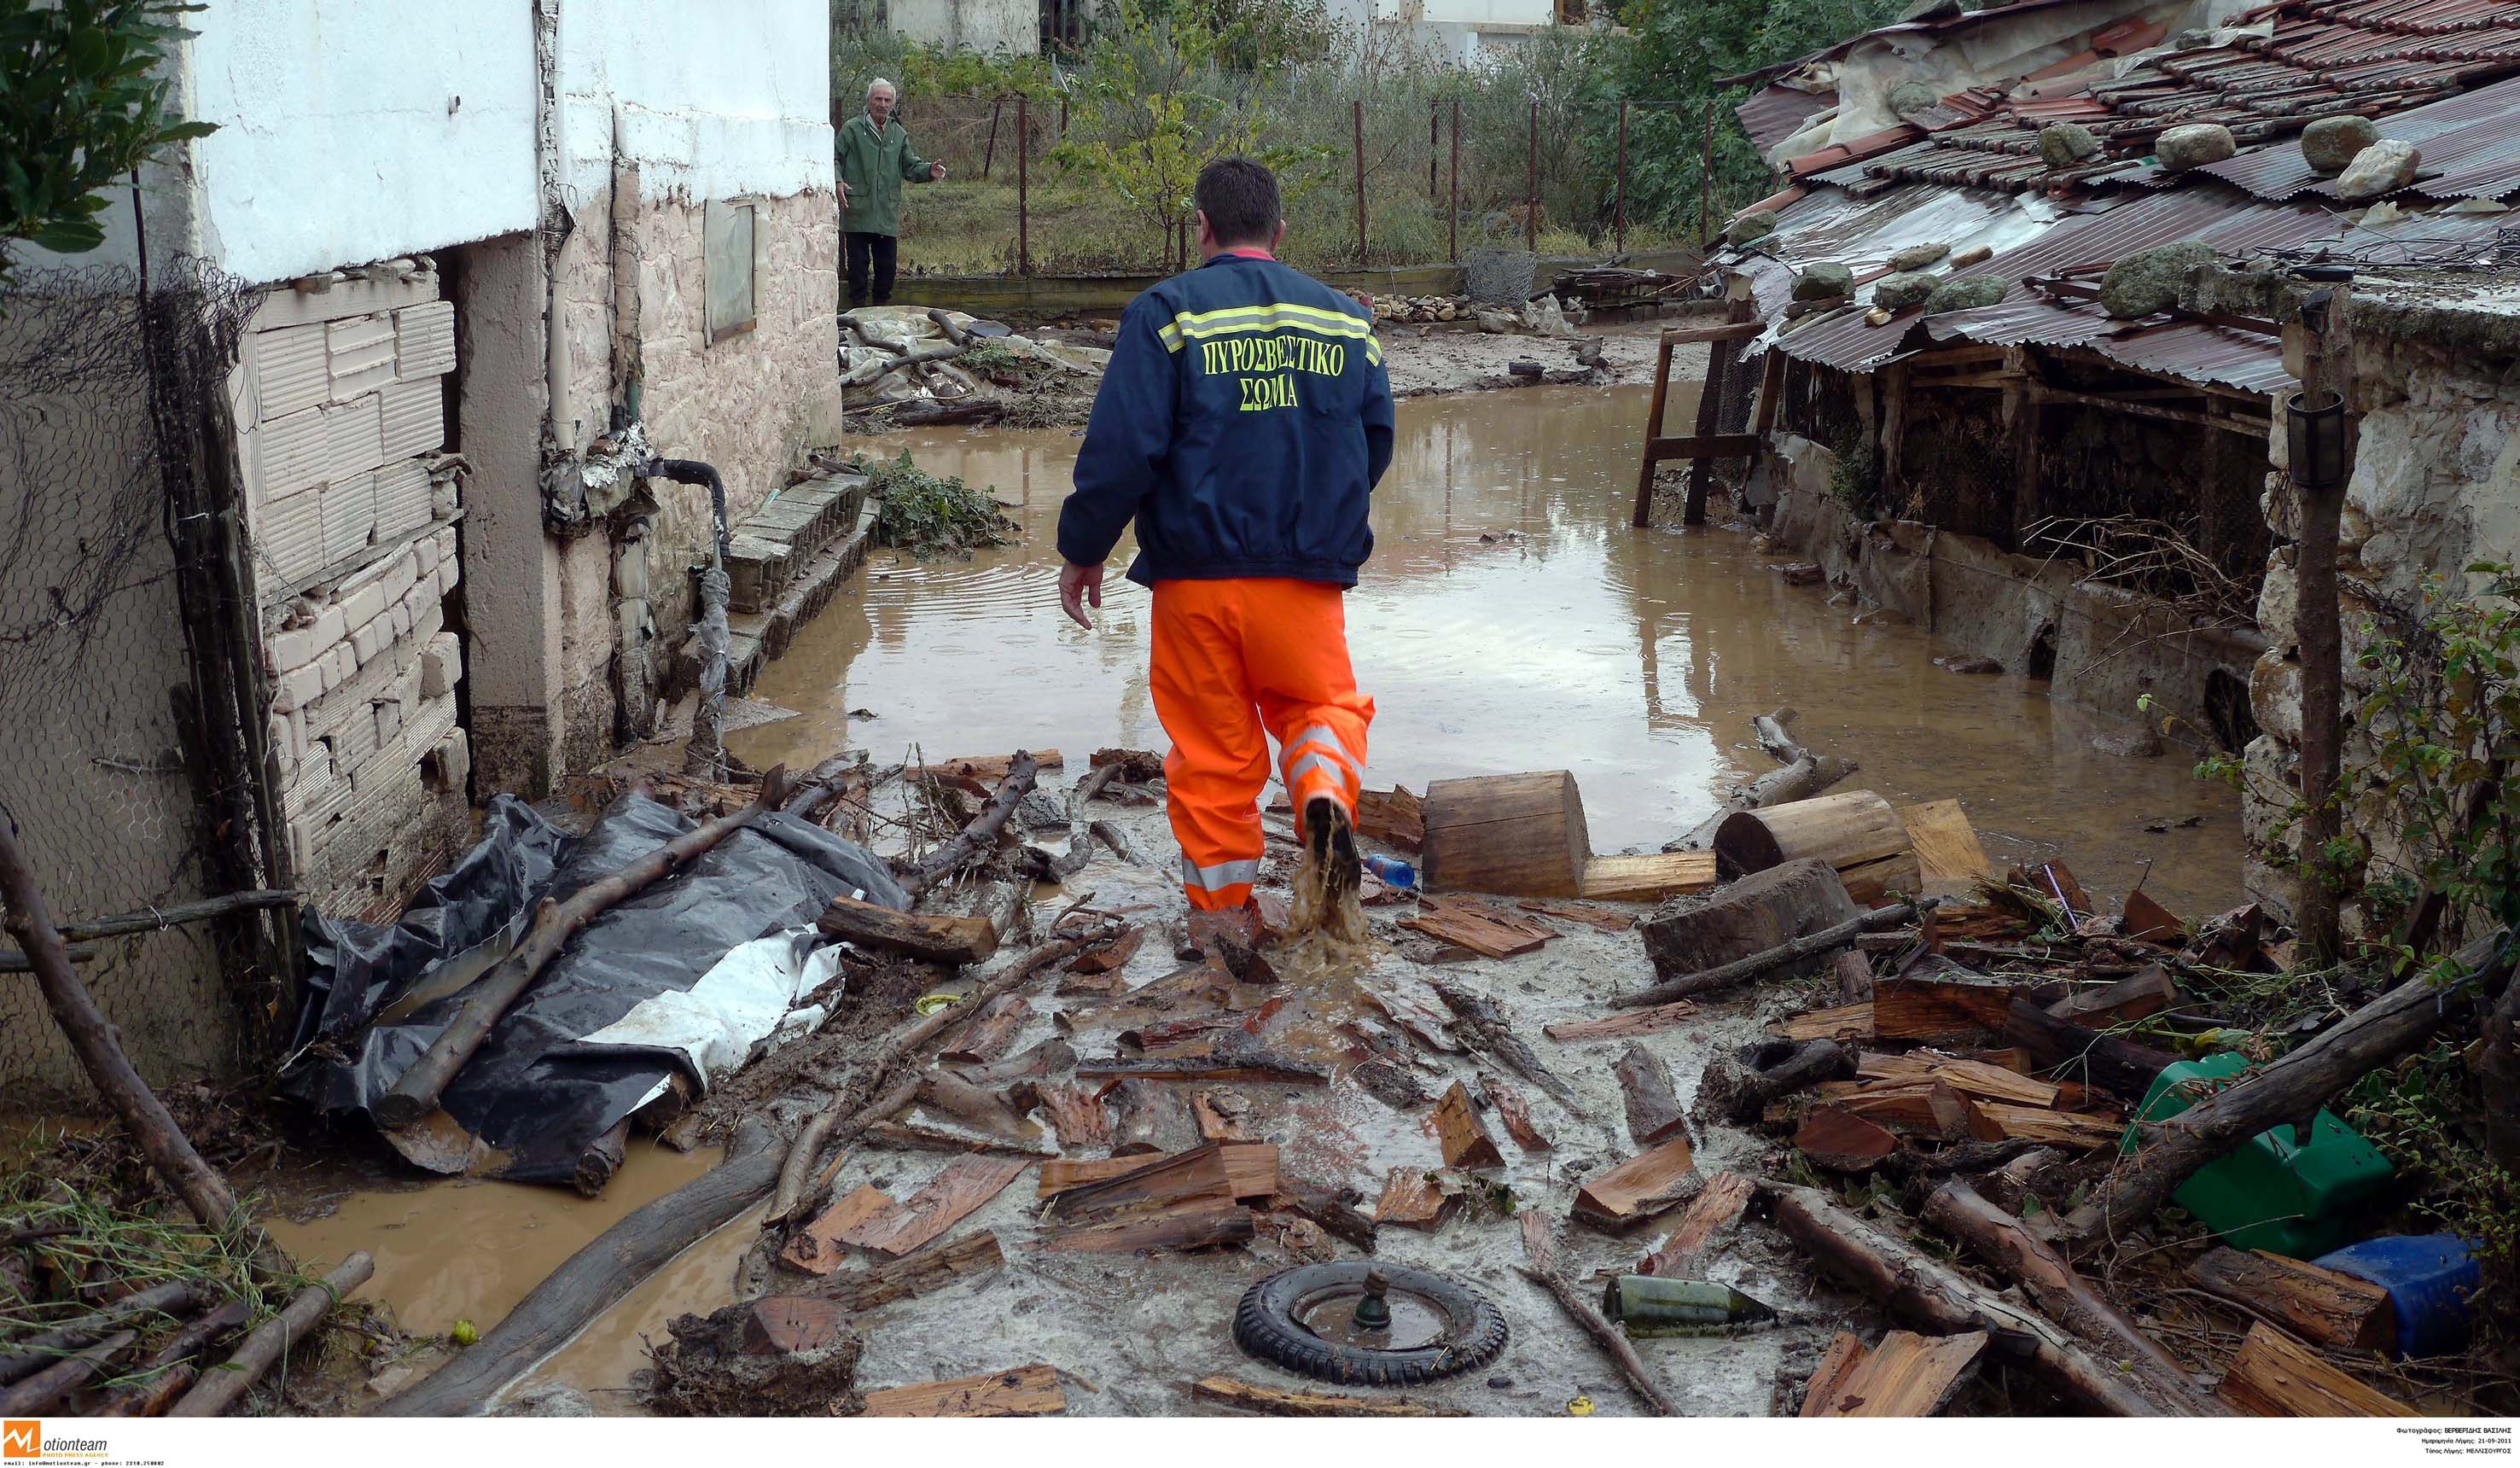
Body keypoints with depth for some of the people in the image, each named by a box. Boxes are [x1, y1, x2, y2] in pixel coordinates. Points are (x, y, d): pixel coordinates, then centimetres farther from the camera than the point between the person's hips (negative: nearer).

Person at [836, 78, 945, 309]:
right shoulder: (852, 129, 3)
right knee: (859, 264, 0)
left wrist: (929, 171, -6)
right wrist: (838, 181, -16)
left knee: (887, 265, 7)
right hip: (858, 212, -4)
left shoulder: (899, 134, 15)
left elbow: (910, 166, 14)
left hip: (888, 214, 4)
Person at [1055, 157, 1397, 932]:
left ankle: (1221, 915, 16)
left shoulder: (1166, 312, -4)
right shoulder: (1346, 319, 8)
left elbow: (1121, 447, -11)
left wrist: (1082, 549, 0)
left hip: (1198, 575, -2)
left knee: (1213, 749, 8)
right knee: (1322, 701, 19)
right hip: (1309, 576, 2)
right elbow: (1376, 447, 13)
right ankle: (1327, 792, -14)